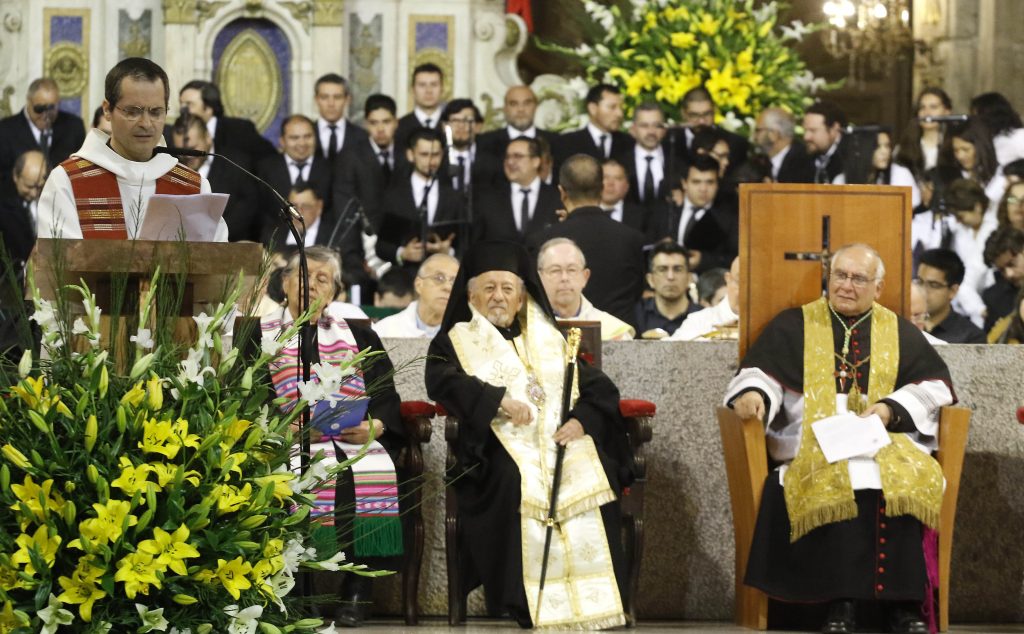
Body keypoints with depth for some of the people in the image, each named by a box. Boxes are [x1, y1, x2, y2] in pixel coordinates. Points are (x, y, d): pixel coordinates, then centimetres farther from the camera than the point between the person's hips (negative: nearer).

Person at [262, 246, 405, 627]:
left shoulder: (360, 338, 23)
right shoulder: (259, 336, 17)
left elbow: (386, 398, 12)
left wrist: (374, 427, -10)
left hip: (358, 440, 2)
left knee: (377, 476, -32)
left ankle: (357, 589, -26)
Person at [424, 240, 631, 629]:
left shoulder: (548, 340, 24)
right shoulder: (457, 341, 16)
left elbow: (599, 387, 14)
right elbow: (442, 381, -6)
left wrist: (581, 421, -8)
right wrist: (497, 399, -20)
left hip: (560, 438, 3)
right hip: (499, 443, -3)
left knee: (592, 476, -28)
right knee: (519, 481, -35)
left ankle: (592, 598, -26)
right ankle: (524, 603, -32)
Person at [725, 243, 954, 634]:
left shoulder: (900, 333, 20)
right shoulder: (793, 326, 17)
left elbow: (936, 385, 13)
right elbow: (761, 371, 7)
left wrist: (892, 409, -4)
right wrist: (752, 393, -18)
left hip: (887, 438, 1)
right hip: (815, 446, -1)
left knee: (903, 482, -34)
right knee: (832, 484, -36)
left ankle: (904, 603, -29)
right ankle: (841, 602, -32)